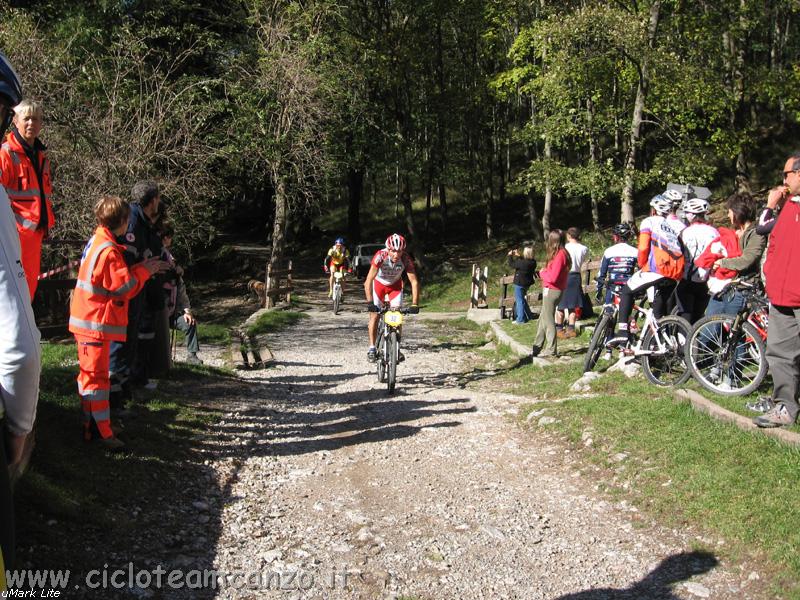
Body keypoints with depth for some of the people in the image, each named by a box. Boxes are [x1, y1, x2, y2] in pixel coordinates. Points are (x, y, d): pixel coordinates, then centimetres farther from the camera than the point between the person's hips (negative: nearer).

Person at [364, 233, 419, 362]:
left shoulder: (406, 259, -31)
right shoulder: (380, 256, -36)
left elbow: (414, 281, -31)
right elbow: (369, 280, -39)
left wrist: (415, 304, -40)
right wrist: (370, 303, -48)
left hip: (395, 285, 1)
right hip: (379, 283, -1)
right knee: (374, 315, -8)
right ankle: (372, 348, 2)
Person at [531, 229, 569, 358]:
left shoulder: (560, 255, -18)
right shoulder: (562, 253, 12)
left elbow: (553, 277, -23)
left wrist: (542, 273, -7)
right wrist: (545, 272, -2)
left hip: (552, 291, -10)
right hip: (550, 290, 10)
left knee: (548, 320, -2)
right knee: (543, 319, 16)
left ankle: (551, 350, 6)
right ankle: (537, 348, 24)